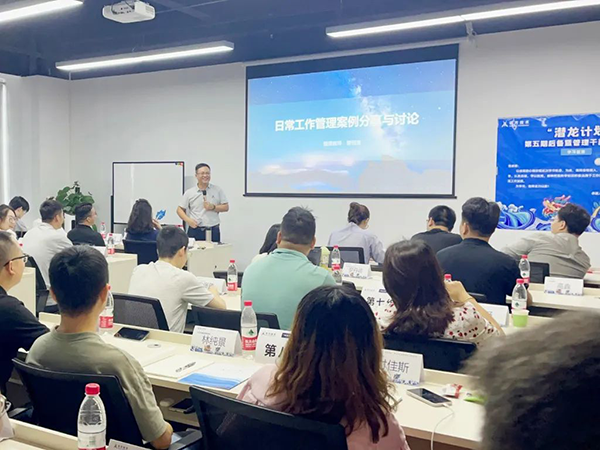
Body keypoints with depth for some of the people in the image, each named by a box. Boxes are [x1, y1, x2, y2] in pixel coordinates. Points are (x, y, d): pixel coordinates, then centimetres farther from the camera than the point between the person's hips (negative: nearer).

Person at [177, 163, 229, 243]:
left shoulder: (217, 190, 7)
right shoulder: (189, 193, 5)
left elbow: (226, 207, 7)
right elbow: (180, 210, 9)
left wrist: (213, 207, -10)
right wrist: (188, 220, -8)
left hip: (213, 230, 1)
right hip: (195, 231, 0)